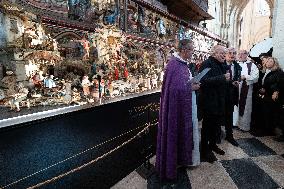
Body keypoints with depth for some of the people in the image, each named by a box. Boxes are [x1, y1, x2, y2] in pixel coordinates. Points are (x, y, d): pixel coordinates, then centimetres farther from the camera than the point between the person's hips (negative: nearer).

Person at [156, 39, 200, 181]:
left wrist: (193, 83, 2)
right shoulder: (174, 64, -22)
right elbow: (175, 88, -26)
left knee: (183, 131, 20)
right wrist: (191, 87, -17)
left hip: (183, 105, 10)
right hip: (175, 106, -10)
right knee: (174, 132, 5)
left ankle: (180, 158, 41)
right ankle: (170, 164, 26)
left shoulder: (183, 63, 8)